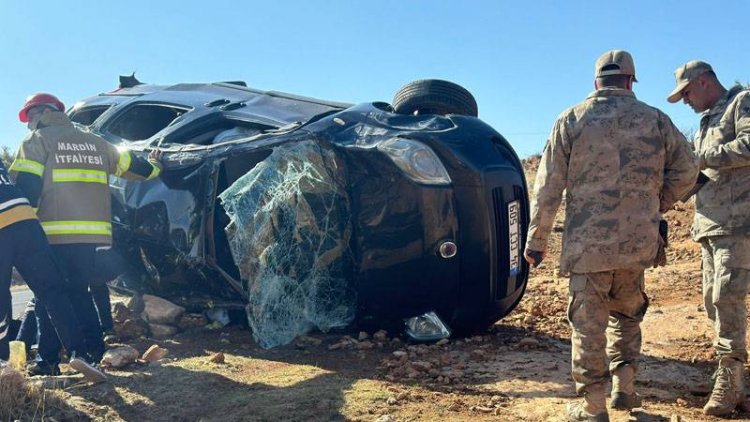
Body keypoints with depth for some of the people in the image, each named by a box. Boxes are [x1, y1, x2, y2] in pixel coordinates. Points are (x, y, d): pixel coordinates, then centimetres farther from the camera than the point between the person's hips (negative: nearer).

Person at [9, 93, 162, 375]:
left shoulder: (38, 140, 3)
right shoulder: (94, 142, 18)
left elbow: (26, 187, -8)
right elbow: (131, 166, 24)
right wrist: (153, 166, 44)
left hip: (53, 235, -5)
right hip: (93, 234, 5)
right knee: (79, 292, 15)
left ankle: (47, 359, 2)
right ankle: (93, 352, 10)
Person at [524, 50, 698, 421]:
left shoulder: (571, 120, 1)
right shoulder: (654, 119, 6)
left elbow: (548, 185, -3)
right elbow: (686, 170, 6)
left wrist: (536, 238, 1)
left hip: (587, 242, -2)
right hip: (638, 242, 3)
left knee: (588, 323, 4)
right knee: (627, 312, 23)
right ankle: (624, 386, 21)